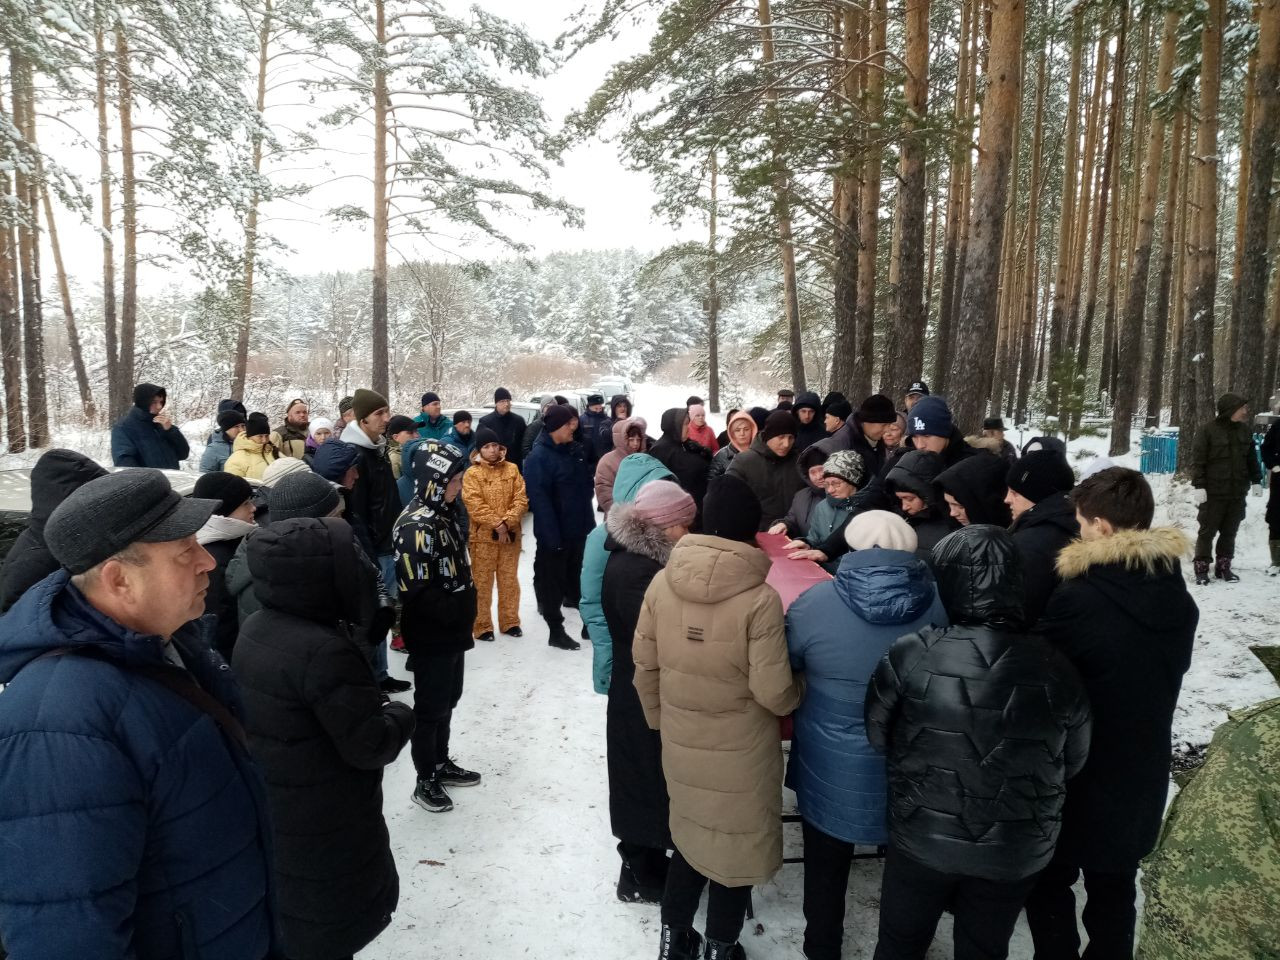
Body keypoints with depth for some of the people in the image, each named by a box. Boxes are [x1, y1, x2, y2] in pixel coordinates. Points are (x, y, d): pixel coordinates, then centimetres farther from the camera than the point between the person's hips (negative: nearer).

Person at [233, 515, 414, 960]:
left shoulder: (254, 630, -1)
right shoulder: (324, 650, -31)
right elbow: (370, 744, -26)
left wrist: (372, 703, 4)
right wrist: (400, 714, -5)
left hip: (269, 819, 8)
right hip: (323, 835, -8)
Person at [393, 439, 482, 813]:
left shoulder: (444, 515, 7)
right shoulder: (416, 525, -24)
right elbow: (418, 592, -28)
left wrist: (465, 609, 7)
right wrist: (460, 610, -19)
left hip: (453, 631, 9)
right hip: (431, 638, -9)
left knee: (448, 701, 21)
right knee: (430, 708, 6)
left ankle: (441, 764, 37)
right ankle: (425, 781, 22)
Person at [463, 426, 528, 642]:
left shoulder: (512, 469, 4)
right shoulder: (472, 474, -4)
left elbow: (521, 499, -2)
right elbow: (475, 505, -12)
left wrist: (507, 522, -15)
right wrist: (497, 525, -17)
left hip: (511, 534, 3)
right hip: (483, 536, -3)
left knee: (509, 580, 12)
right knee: (482, 582, 3)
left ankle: (510, 622, 24)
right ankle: (482, 626, 13)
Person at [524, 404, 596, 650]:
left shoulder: (575, 449, 8)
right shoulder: (539, 457, -17)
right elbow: (539, 499, -22)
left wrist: (589, 521, 10)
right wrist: (552, 536, -26)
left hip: (579, 528, 7)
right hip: (554, 533, -7)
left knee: (576, 574, 20)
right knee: (552, 580, 5)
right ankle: (555, 630, 13)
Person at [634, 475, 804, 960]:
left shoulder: (662, 583, -11)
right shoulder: (760, 598, -23)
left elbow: (644, 666, -1)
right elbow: (773, 692, -19)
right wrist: (799, 690, 3)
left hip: (680, 742, 4)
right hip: (740, 749, -3)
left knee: (690, 833, 25)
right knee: (735, 843, 19)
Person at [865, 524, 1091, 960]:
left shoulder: (910, 656, -22)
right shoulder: (1054, 668, -15)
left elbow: (877, 736, -8)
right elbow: (1073, 762, 1)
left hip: (922, 841, -2)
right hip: (1016, 853, 2)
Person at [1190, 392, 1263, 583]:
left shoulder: (1245, 430, 7)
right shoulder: (1207, 431, -10)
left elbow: (1252, 458, 17)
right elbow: (1197, 461, -10)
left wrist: (1256, 481, 13)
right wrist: (1199, 486, -14)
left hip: (1238, 492, 5)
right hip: (1213, 493, -5)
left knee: (1229, 532, 10)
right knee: (1207, 531, 1)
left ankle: (1223, 566, 20)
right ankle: (1201, 567, 8)